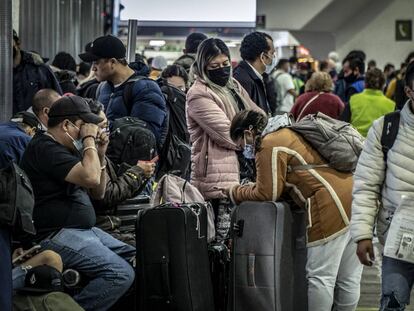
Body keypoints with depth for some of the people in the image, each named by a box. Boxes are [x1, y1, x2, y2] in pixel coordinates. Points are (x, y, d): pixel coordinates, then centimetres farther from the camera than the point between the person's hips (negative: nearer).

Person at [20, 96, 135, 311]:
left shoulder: (66, 149, 20)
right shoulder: (44, 148, -14)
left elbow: (98, 193, 21)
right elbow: (91, 177, -26)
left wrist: (100, 155, 8)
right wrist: (89, 141, -10)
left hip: (83, 230, 11)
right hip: (57, 236, -11)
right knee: (121, 274, -24)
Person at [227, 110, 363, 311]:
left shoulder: (269, 145, -4)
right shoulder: (292, 134, 27)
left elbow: (267, 193, -5)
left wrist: (236, 193, 10)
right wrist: (247, 189, 20)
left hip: (331, 207, -10)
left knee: (320, 277, -2)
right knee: (349, 279, 13)